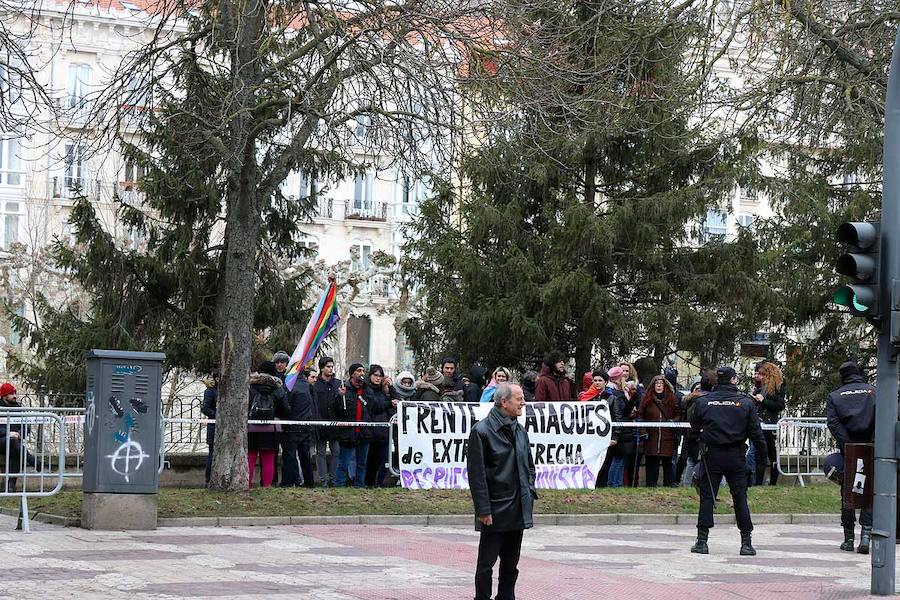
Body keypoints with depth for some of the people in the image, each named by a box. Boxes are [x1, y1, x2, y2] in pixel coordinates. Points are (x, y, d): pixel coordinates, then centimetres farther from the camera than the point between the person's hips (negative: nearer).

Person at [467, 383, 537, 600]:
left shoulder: (520, 431, 11)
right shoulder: (482, 431, -12)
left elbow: (529, 466, 22)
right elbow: (477, 474, -14)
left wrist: (529, 494, 10)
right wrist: (484, 510, -15)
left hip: (518, 512, 7)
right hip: (495, 512, -7)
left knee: (511, 564, 13)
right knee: (486, 564, 1)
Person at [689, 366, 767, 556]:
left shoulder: (703, 401, -3)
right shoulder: (746, 402, -3)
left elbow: (694, 427, 8)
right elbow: (755, 431, -2)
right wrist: (763, 452, 7)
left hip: (711, 455, 0)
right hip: (736, 456, 0)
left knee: (707, 497, 5)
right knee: (740, 497, 5)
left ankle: (702, 541, 4)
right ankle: (746, 543, 5)